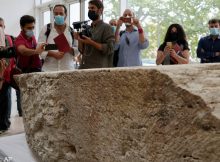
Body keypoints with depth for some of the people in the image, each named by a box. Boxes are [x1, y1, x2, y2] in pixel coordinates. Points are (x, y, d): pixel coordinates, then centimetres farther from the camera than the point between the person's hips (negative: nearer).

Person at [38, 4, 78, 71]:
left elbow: (77, 49, 10)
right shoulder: (46, 29, 4)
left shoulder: (71, 31, 10)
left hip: (68, 69, 2)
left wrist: (69, 49, -13)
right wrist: (53, 54, -17)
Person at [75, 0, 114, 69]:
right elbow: (83, 51, 16)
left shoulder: (106, 27, -4)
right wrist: (80, 40, -2)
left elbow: (109, 49, -15)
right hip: (84, 67, 6)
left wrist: (91, 42, -19)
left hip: (98, 68, -6)